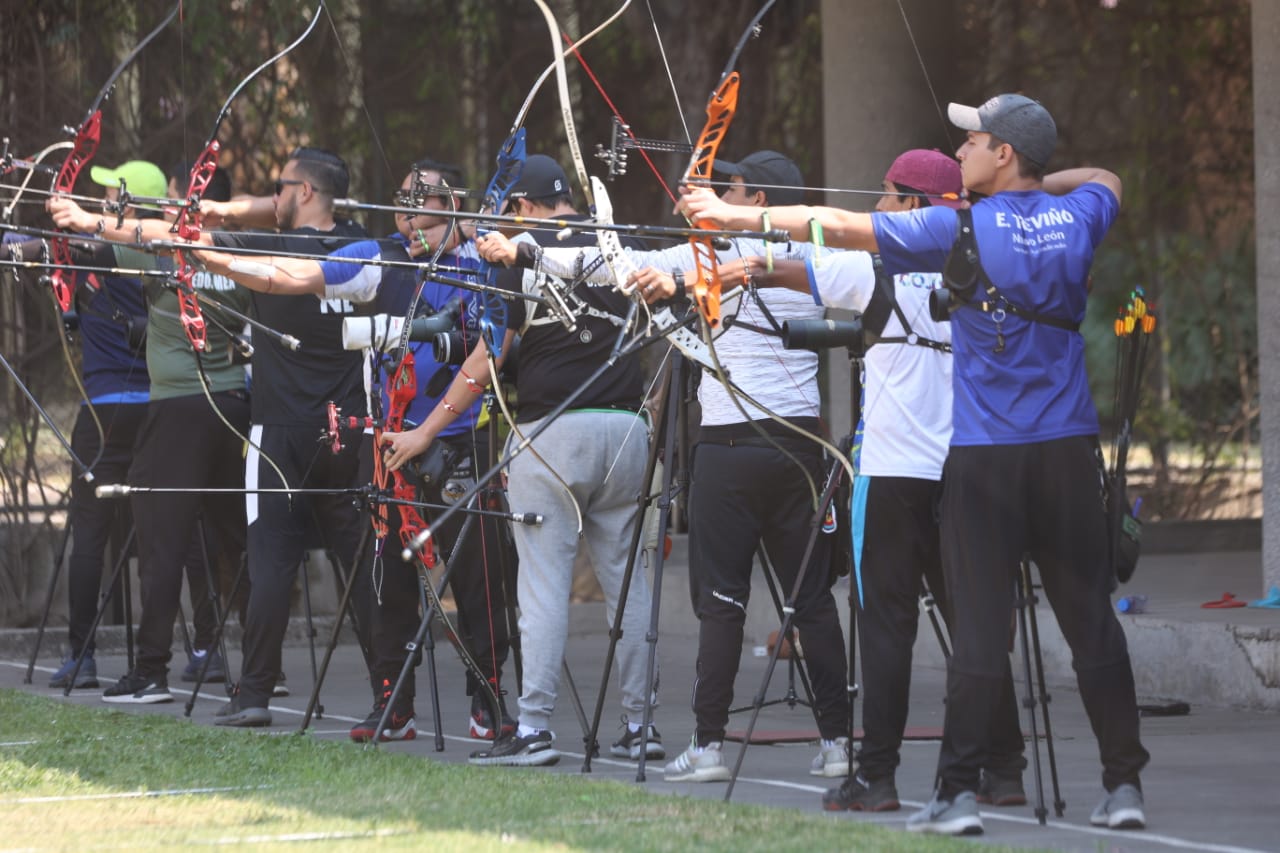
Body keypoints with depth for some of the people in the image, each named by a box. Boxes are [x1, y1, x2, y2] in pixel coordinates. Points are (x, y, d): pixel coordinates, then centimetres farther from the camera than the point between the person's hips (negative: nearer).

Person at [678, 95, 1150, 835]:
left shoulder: (966, 231, -9)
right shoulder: (1076, 218, 5)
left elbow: (841, 227, -7)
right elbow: (1105, 180, 31)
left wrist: (741, 217, 2)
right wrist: (1037, 186, 22)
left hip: (986, 460, -4)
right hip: (1069, 452, 4)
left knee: (979, 629, -3)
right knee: (1093, 622, 7)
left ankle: (960, 793, -4)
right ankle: (1125, 785, 7)